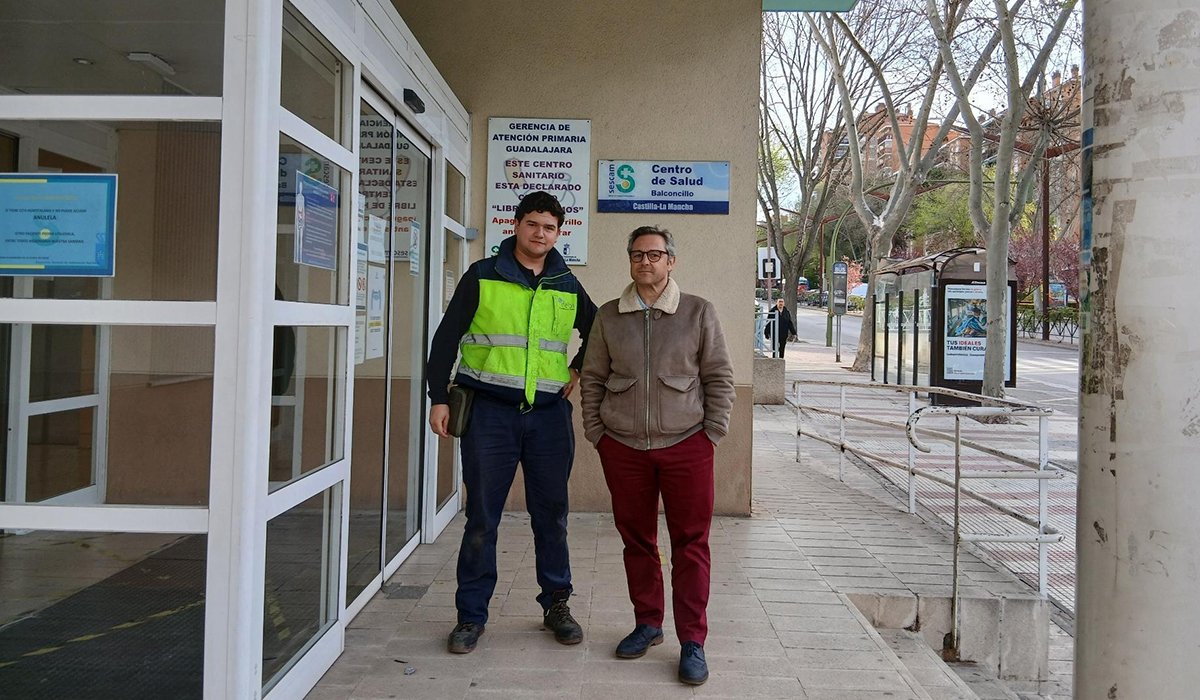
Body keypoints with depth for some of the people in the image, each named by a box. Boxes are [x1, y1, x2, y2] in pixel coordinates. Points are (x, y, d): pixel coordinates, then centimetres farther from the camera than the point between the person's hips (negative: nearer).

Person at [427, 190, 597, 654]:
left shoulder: (567, 286, 10)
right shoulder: (482, 276, 2)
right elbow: (447, 338, 3)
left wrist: (579, 370, 12)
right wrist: (440, 398, -3)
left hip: (549, 413, 3)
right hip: (489, 411, -2)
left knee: (552, 515, 8)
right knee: (481, 517, 3)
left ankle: (556, 605, 24)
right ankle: (471, 615, 15)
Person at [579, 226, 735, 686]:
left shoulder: (699, 313, 2)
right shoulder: (609, 316, 7)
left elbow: (719, 378, 3)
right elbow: (593, 380, 11)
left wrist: (711, 435, -2)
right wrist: (596, 435, 5)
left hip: (686, 445, -2)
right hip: (623, 447, 2)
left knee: (690, 544, 1)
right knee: (636, 539, 11)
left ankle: (692, 642, 11)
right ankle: (647, 623, 28)